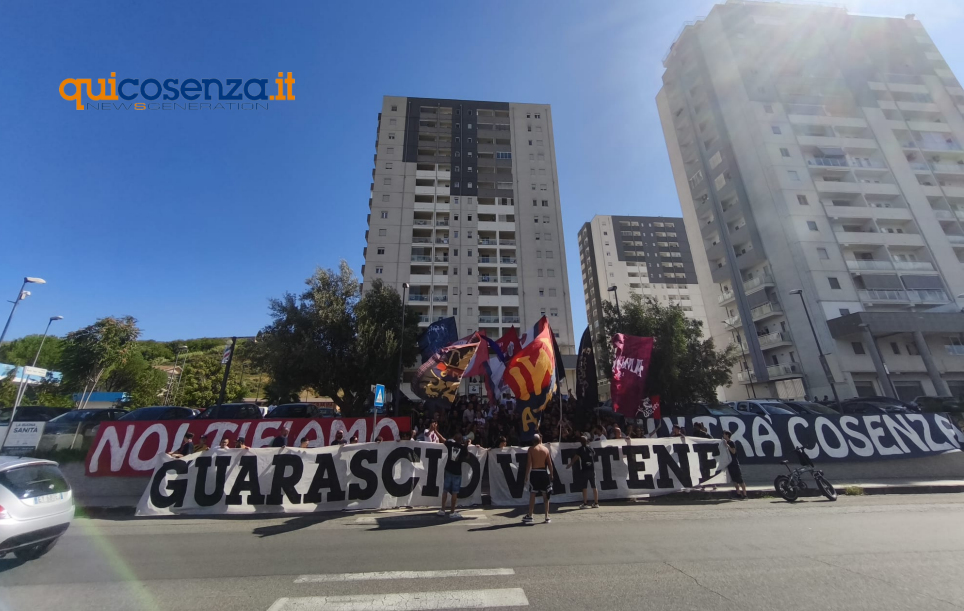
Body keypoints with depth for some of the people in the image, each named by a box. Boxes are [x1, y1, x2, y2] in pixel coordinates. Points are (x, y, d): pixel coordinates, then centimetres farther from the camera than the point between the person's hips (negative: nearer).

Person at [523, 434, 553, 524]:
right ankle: (547, 517, 15)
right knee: (545, 495, 11)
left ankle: (530, 516, 6)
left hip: (534, 473, -2)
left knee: (532, 495, 4)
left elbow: (529, 464, -8)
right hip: (544, 473, 2)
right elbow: (550, 464, 3)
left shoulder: (531, 449, -3)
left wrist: (526, 475, -4)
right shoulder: (546, 449, 4)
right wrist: (551, 475, 11)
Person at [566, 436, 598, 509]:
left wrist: (569, 465, 3)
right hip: (592, 470, 4)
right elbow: (594, 457, 20)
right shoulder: (591, 448, 8)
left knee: (585, 487, 0)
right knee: (594, 487, 9)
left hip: (584, 470, -4)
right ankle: (596, 503, 13)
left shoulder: (580, 449, -5)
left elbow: (575, 459, -6)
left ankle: (585, 503, 0)